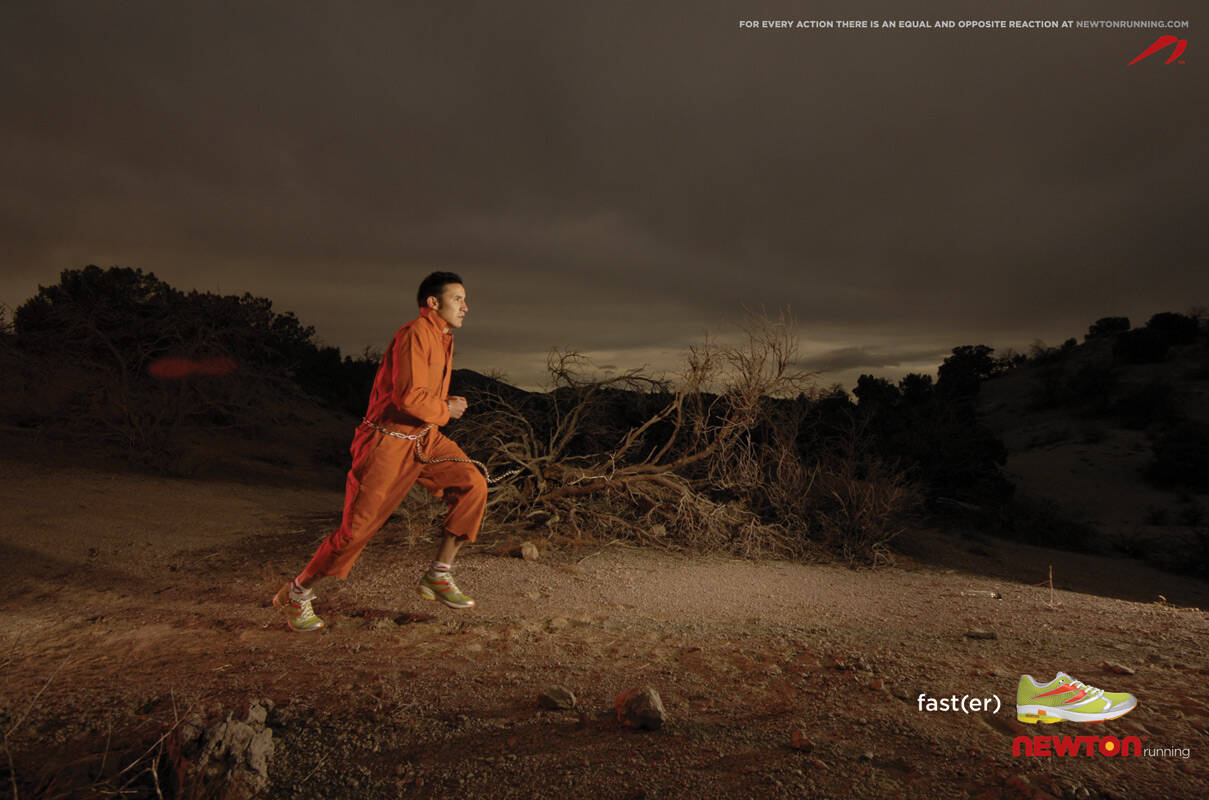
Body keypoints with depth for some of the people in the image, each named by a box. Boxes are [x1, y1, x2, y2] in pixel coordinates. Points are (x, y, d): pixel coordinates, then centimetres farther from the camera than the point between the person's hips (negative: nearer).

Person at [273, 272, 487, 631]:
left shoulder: (442, 338, 13)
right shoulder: (416, 334, -18)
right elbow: (410, 397, -29)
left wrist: (445, 403, 8)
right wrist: (445, 409, -11)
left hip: (425, 439, 9)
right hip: (389, 440, -8)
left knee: (473, 484, -10)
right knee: (358, 527, -3)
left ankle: (437, 576, 0)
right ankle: (295, 594, 21)